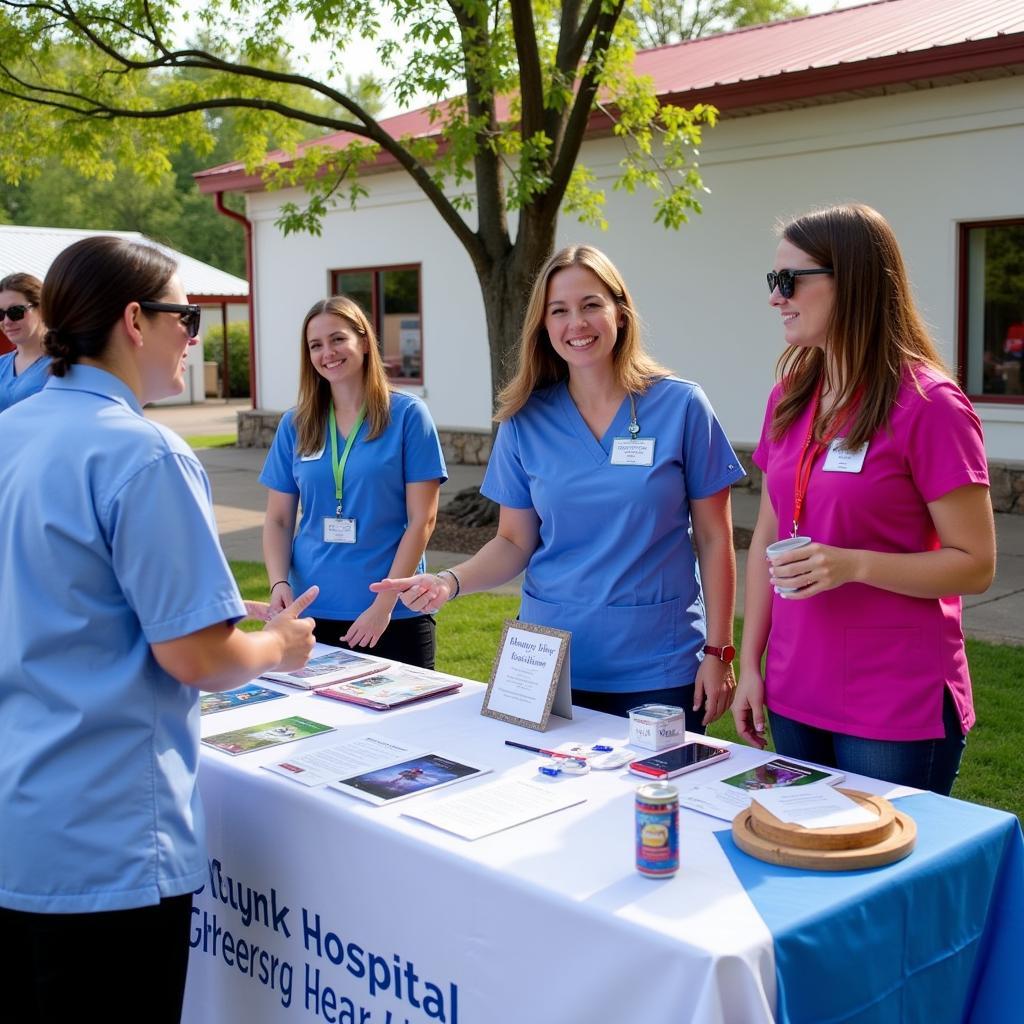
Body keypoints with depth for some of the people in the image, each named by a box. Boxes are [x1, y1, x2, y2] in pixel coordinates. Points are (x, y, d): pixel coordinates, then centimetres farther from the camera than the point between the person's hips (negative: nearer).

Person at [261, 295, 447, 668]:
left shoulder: (407, 414, -4)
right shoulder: (296, 424, 6)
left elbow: (422, 519, -7)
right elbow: (278, 520, 9)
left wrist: (384, 605, -13)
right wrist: (279, 583, -9)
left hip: (395, 616, -2)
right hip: (312, 613, 3)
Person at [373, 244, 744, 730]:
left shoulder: (681, 406, -4)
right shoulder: (527, 421, 2)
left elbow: (714, 539, -1)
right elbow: (515, 542, 6)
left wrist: (717, 651, -4)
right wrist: (451, 581, -12)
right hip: (553, 663, 2)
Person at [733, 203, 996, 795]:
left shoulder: (929, 404, -13)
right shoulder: (790, 398, 6)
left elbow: (976, 566, -12)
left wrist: (852, 564, -25)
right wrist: (750, 663, 9)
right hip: (796, 698, 6)